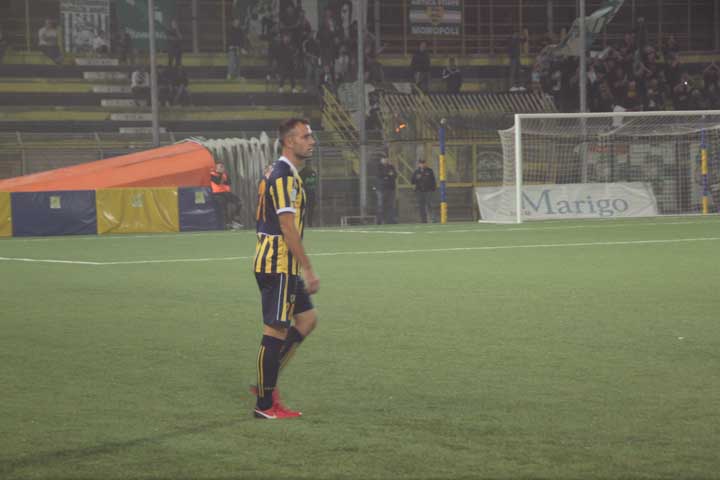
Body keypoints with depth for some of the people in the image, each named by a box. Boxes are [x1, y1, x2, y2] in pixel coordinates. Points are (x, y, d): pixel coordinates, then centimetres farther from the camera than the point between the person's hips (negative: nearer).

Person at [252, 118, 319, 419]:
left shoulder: (285, 174, 16)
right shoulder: (283, 177, -17)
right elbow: (288, 228, -22)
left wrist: (302, 269, 24)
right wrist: (308, 271, -21)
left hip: (283, 266, 10)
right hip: (278, 266, -10)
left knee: (307, 319, 14)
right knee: (276, 331, -4)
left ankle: (266, 382, 17)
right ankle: (265, 404, 2)